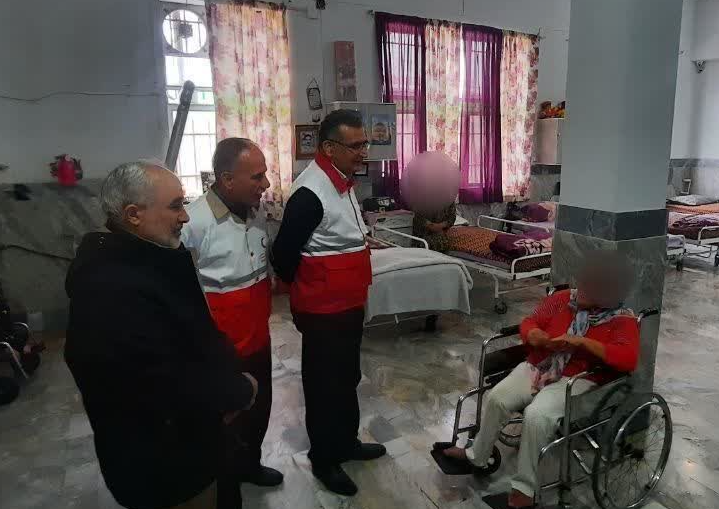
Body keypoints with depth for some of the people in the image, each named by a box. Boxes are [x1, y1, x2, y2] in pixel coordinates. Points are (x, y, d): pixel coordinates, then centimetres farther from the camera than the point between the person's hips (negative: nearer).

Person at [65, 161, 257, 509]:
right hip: (161, 464, -8)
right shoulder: (111, 292, -33)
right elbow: (172, 389, -30)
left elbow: (195, 331, 7)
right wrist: (239, 390, -14)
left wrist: (230, 377, -6)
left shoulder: (154, 256, -3)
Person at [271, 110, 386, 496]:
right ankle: (324, 460, 29)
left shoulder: (343, 180, 6)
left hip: (348, 303, 9)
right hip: (324, 310, -9)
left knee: (347, 378, 23)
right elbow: (283, 254, -20)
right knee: (326, 384, 9)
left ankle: (347, 442, 43)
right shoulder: (311, 193, -24)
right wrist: (306, 291, -5)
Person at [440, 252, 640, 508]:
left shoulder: (622, 319, -8)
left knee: (536, 416, -30)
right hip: (537, 368, 5)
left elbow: (629, 359, -22)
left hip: (577, 380, -4)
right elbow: (529, 322, 9)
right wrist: (532, 334, -15)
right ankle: (478, 456, 8)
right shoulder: (562, 298, 4)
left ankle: (525, 485, -9)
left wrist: (582, 342, -28)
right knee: (496, 398, -16)